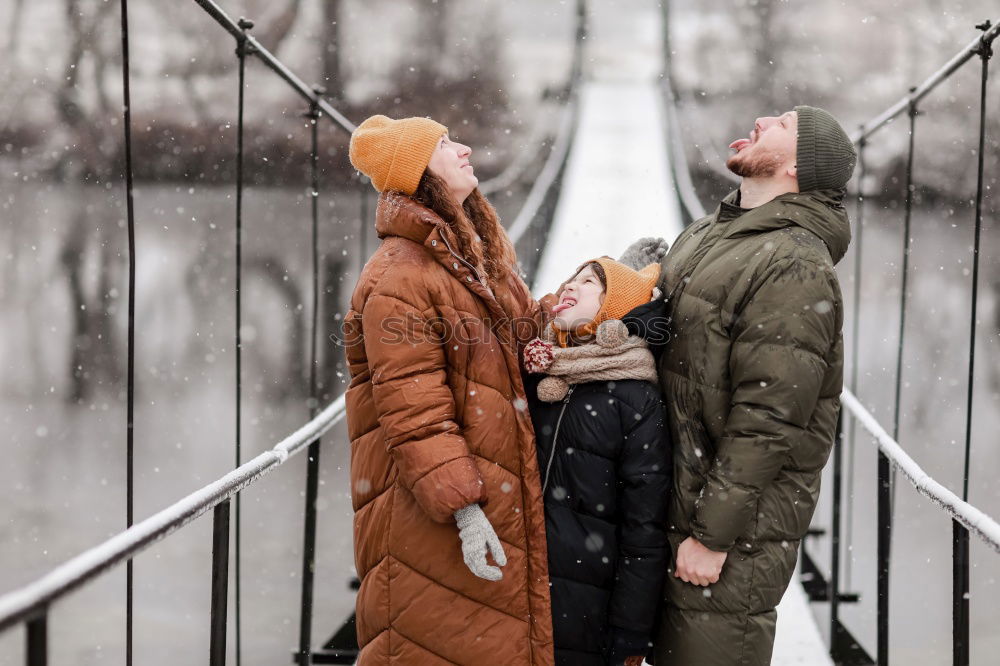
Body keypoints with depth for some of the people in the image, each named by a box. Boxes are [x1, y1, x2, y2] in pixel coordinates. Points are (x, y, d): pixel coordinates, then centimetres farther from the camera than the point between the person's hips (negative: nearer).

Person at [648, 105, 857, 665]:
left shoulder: (796, 267, -17)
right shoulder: (702, 238, 12)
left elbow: (767, 421, -21)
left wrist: (712, 535, -20)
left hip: (736, 531, -9)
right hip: (673, 503, 9)